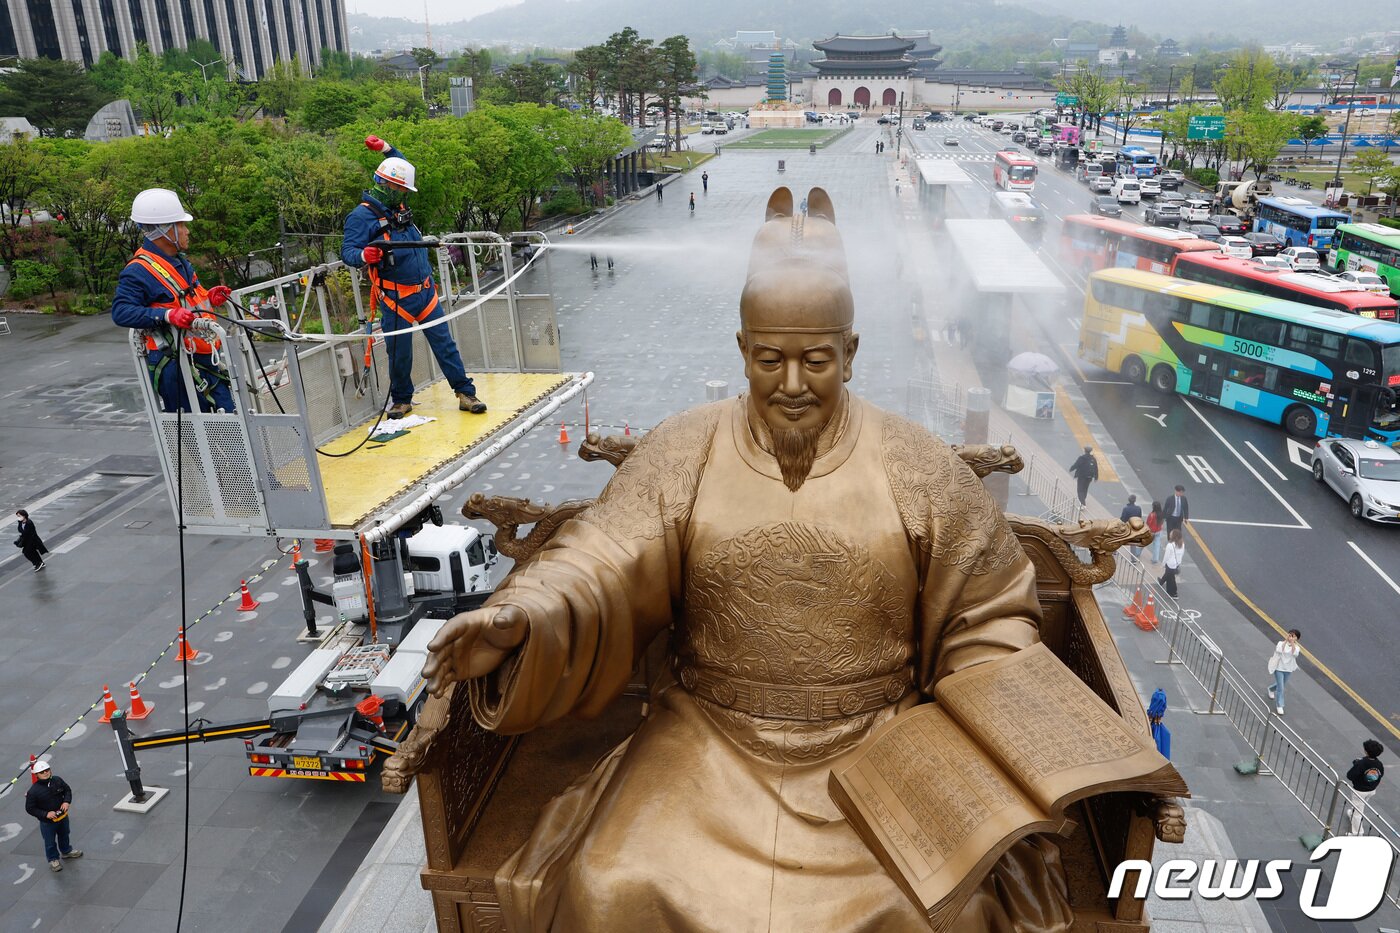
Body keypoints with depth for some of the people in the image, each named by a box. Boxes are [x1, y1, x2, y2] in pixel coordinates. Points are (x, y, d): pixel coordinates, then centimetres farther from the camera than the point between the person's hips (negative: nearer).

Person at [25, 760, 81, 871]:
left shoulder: (57, 780, -13)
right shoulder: (33, 791, -25)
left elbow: (67, 790, 3)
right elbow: (29, 808, -17)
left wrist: (67, 801, -15)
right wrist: (45, 814, -25)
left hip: (63, 816, 4)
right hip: (47, 822, -4)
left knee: (64, 835, 27)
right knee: (50, 842, 14)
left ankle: (66, 851, 52)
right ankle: (53, 859, 38)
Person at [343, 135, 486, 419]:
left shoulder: (397, 207, 13)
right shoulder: (361, 216, -8)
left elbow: (403, 169, 32)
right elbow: (347, 251, -14)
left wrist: (386, 149, 23)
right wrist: (364, 256, -35)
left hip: (425, 291, 6)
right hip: (396, 298, -6)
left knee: (444, 343, 4)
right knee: (400, 352, 3)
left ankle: (466, 393, 8)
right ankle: (401, 400, 22)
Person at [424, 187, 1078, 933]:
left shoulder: (919, 470, -6)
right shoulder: (679, 453, -6)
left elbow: (988, 621, 1)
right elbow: (598, 570, -12)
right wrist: (519, 622, -33)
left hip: (878, 747, 0)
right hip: (711, 741, 1)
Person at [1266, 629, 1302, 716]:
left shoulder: (1296, 647, -6)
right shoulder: (1281, 643, -11)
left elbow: (1295, 654, -27)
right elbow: (1280, 651, -31)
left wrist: (1292, 643, -30)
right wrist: (1285, 641, -27)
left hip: (1288, 670, 4)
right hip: (1279, 668, -4)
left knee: (1281, 685, 23)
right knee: (1280, 688, -6)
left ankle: (1271, 689, 56)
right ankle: (1279, 706, 6)